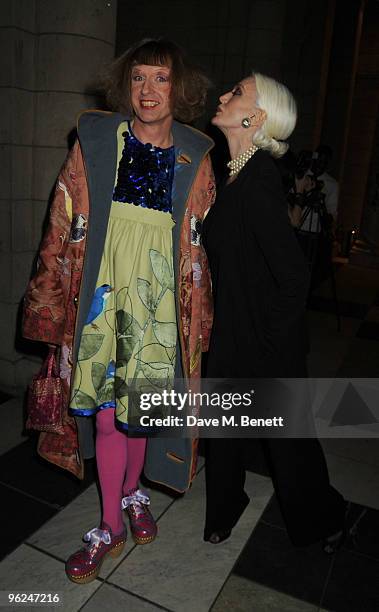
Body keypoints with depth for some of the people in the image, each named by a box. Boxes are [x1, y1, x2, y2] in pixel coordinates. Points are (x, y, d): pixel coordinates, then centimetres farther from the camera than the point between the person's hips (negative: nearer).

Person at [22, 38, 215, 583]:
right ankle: (111, 527, 26)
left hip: (159, 302, 1)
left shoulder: (195, 159, 3)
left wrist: (199, 318, 5)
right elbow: (64, 226, 2)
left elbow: (203, 245, 6)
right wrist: (50, 298, 0)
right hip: (102, 297, 0)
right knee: (106, 411, 5)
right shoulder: (95, 139, 1)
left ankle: (131, 490, 41)